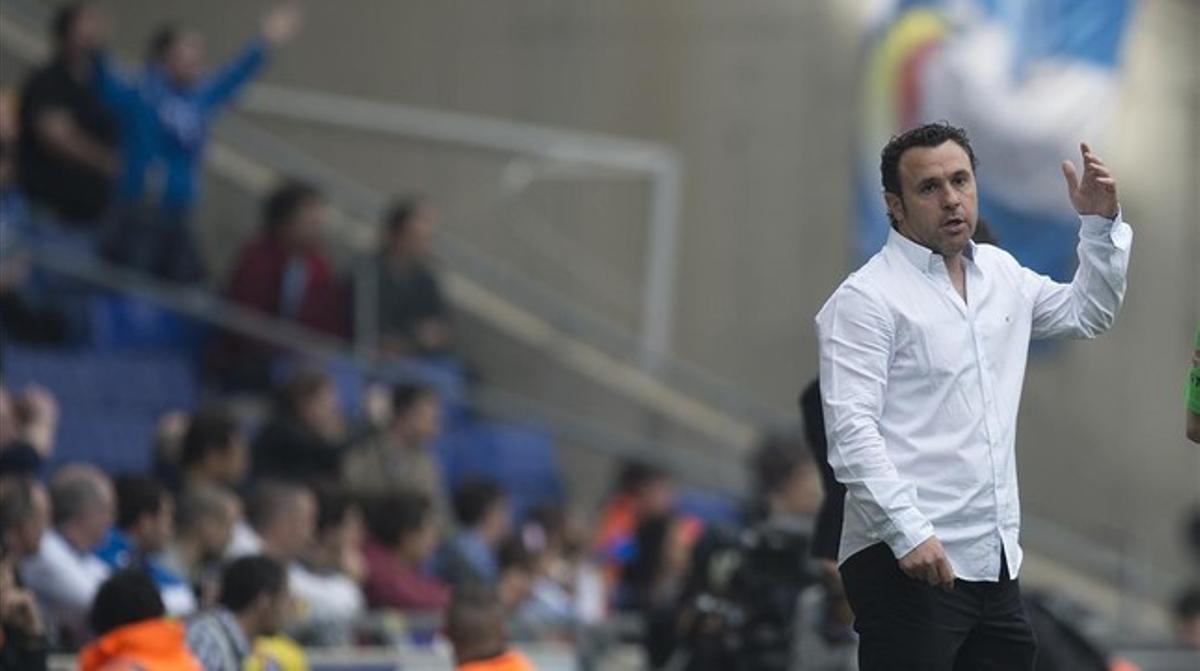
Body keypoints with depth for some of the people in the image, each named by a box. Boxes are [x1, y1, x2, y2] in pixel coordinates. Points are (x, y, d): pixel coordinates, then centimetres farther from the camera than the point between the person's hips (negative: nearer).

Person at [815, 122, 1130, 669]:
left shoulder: (1000, 274, 16)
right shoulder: (867, 299, -7)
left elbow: (1088, 313, 33)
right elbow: (851, 430, -16)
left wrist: (1101, 223, 18)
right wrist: (909, 533, -25)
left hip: (995, 561, 7)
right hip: (909, 562, -7)